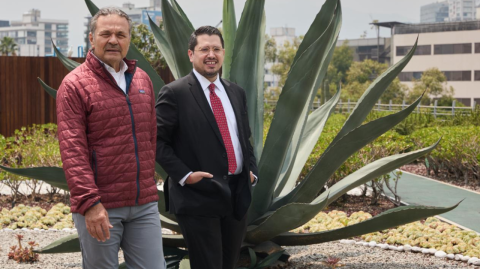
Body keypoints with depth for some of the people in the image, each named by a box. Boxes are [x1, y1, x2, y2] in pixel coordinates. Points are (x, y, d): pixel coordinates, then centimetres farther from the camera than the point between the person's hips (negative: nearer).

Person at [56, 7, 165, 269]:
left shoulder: (142, 80, 11)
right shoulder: (74, 85, -7)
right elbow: (72, 149, -13)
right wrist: (89, 202, -20)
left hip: (144, 205, 5)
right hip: (99, 207, -5)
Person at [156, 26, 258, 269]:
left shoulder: (236, 93, 13)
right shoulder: (174, 93, -7)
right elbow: (157, 140, -8)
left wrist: (252, 170, 5)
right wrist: (184, 174, -16)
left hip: (237, 195, 6)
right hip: (198, 197, -6)